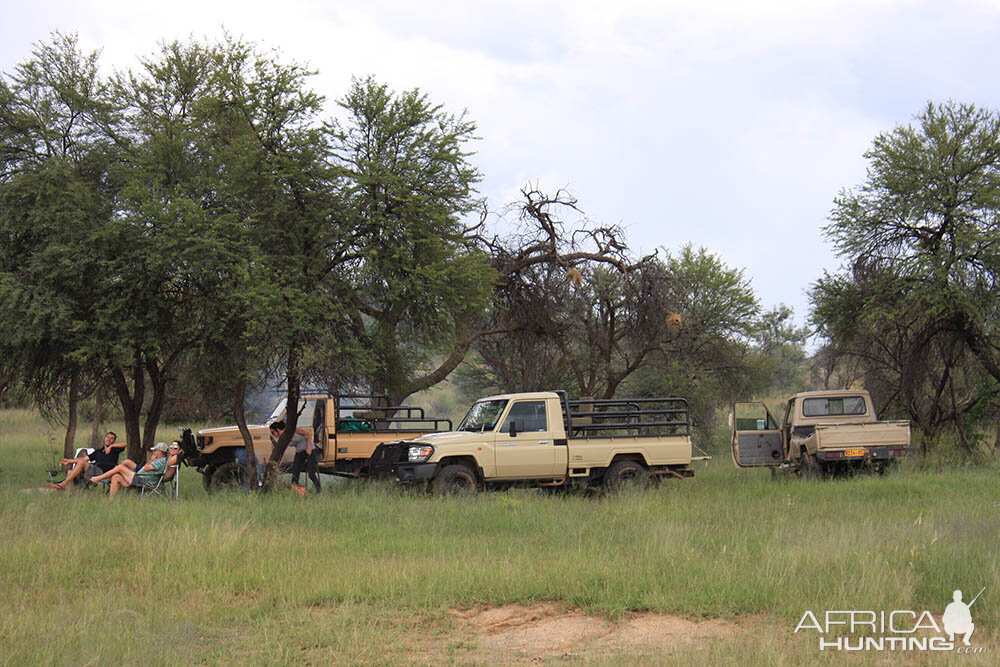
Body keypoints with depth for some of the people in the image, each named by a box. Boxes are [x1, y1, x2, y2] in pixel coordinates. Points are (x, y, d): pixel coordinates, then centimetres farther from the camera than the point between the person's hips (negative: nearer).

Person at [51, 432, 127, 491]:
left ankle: (62, 484, -29)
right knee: (70, 472, -10)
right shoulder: (98, 451, 30)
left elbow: (125, 444, -2)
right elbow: (85, 458, 28)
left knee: (81, 462, -26)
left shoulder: (114, 450, 14)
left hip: (102, 472, -7)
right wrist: (69, 461, 23)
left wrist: (110, 446, 0)